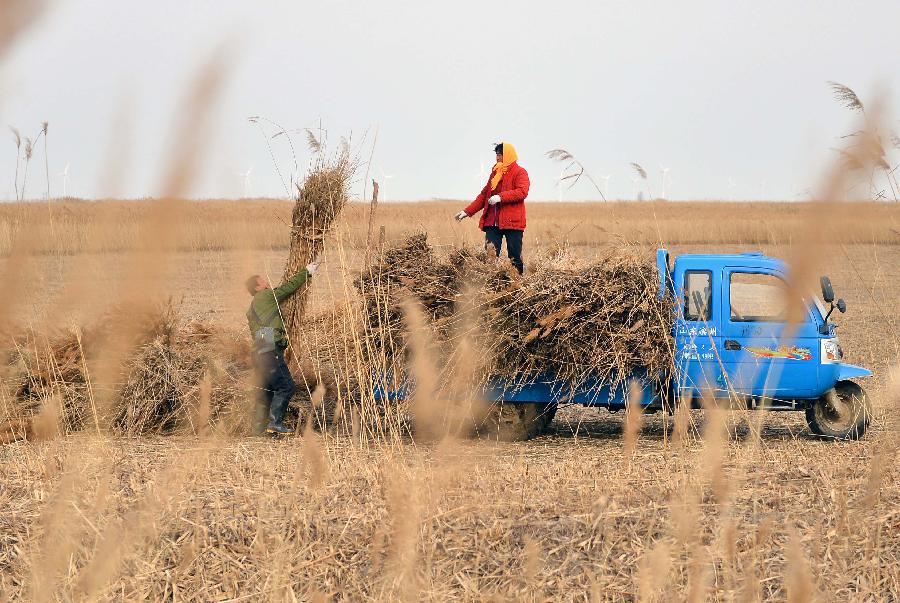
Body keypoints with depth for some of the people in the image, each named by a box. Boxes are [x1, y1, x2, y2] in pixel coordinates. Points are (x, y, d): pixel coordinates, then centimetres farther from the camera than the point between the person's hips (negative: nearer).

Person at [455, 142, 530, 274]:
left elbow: (522, 192, -17)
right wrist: (468, 211, 17)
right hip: (493, 222, 6)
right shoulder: (496, 172, 21)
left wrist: (501, 197, -26)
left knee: (515, 257, -3)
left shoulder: (520, 172, -1)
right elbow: (484, 195, 25)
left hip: (512, 222, -6)